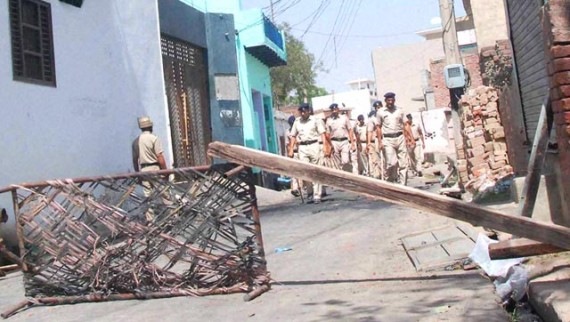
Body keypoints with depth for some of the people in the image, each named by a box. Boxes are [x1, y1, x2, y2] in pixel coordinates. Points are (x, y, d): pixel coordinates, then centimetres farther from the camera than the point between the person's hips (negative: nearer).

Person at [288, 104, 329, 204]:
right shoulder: (297, 122, 11)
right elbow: (293, 136, 14)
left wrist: (325, 145, -12)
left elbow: (322, 133, 0)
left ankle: (317, 195, 1)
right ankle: (310, 193, 12)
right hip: (302, 147, 2)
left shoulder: (315, 120, 4)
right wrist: (291, 149, 7)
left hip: (313, 146, -2)